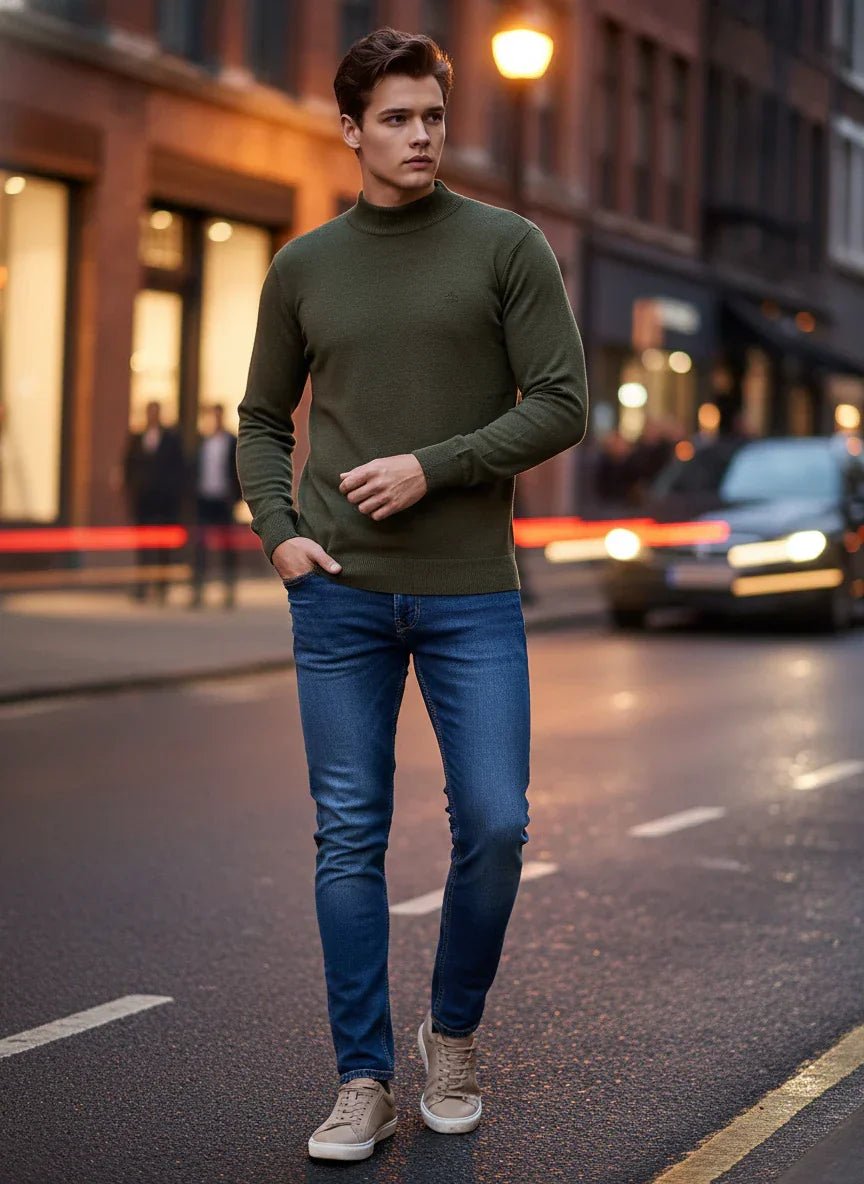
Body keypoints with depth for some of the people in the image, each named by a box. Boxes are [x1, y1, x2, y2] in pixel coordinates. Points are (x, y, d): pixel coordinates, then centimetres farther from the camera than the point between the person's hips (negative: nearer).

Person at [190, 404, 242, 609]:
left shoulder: (233, 442, 1)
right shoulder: (203, 441, 9)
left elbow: (238, 472, 1)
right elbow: (197, 468, 11)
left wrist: (235, 497, -6)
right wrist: (194, 496, 3)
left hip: (223, 500, -3)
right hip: (204, 499, 3)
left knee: (226, 546, 3)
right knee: (200, 545, 0)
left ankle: (229, 593, 7)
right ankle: (197, 592, 1)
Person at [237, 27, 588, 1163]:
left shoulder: (508, 247, 2)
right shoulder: (303, 268, 9)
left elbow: (561, 407, -3)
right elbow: (262, 419, 18)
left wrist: (431, 467, -12)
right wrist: (280, 530, 1)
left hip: (471, 590, -1)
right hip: (340, 596, 2)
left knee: (494, 823, -5)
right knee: (350, 839, 3)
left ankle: (455, 1032, 21)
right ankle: (364, 1082, 13)